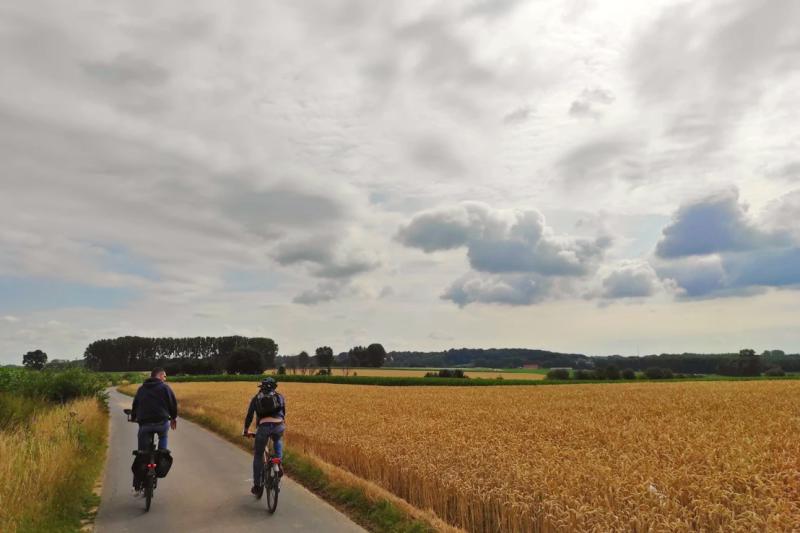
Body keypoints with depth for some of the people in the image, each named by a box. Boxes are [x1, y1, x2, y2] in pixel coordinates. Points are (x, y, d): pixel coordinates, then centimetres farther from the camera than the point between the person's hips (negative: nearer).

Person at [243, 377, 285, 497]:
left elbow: (249, 416, 27)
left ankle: (257, 486, 20)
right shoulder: (280, 396, 22)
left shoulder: (256, 398, 23)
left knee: (258, 456, 18)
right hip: (278, 425, 1)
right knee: (278, 441, 36)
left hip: (263, 426, -1)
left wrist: (246, 430, 41)